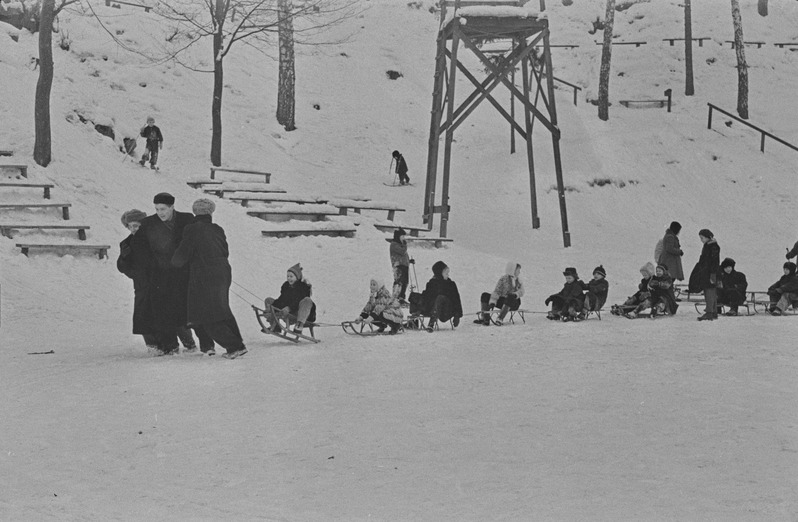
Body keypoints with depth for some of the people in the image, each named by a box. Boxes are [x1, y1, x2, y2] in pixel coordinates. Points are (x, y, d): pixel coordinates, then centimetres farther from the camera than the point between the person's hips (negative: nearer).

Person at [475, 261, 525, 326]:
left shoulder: (519, 281, 8)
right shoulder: (503, 279, 3)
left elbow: (521, 292, -8)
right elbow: (496, 291, -6)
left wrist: (515, 294, -31)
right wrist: (492, 303, -19)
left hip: (514, 303, -2)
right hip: (502, 301, 2)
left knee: (509, 298, -38)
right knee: (485, 296, -14)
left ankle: (499, 320, -44)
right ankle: (485, 319, -21)